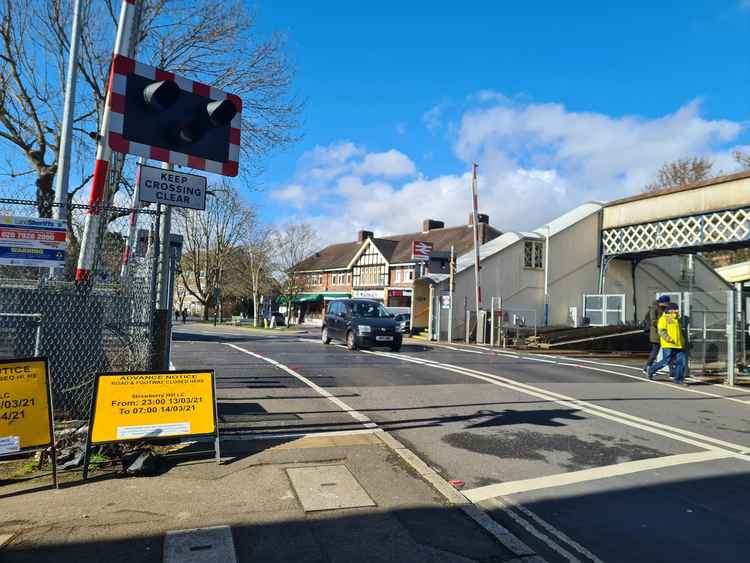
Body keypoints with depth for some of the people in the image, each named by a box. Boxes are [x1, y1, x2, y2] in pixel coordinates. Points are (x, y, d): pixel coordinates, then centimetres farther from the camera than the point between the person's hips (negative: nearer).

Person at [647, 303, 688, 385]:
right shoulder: (664, 318, -4)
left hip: (678, 346, 7)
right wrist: (669, 339, -23)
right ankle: (651, 370, 18)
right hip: (668, 345, -7)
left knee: (683, 361, -2)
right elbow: (661, 331, -13)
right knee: (666, 361, -4)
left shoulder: (676, 320, 20)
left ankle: (678, 379, 8)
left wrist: (683, 342, 22)